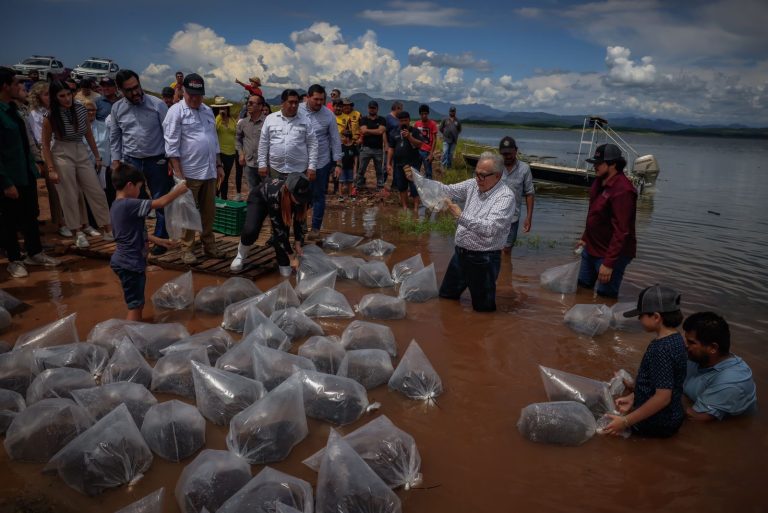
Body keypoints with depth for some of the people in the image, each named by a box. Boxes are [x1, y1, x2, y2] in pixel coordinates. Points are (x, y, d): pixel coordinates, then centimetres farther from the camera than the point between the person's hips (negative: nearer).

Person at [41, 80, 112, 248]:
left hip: (82, 153, 3)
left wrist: (97, 156, 11)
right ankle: (78, 232, 13)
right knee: (70, 196, 3)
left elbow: (89, 134, 9)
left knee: (97, 192, 1)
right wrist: (51, 169, -10)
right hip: (62, 155, -3)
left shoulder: (80, 108, -2)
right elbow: (46, 144, -4)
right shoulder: (51, 116, -9)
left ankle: (108, 229, 8)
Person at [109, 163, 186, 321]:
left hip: (124, 261, 10)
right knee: (135, 305, -2)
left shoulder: (117, 205, 8)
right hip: (130, 263, -10)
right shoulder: (129, 205, -22)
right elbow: (160, 203, -20)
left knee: (136, 302, 22)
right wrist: (178, 191, -5)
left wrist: (159, 241, 18)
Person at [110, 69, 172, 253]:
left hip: (157, 160, -2)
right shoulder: (117, 108, 3)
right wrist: (115, 159, 6)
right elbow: (114, 136, 11)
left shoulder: (157, 104, -8)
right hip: (131, 161, 3)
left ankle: (160, 239, 19)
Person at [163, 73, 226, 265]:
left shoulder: (208, 111, 15)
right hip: (189, 173, -6)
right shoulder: (176, 111, -6)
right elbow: (172, 145, -10)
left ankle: (209, 245, 24)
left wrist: (219, 165, 16)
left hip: (209, 172, 6)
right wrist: (178, 173, -15)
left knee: (209, 212, 12)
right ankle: (186, 249, 13)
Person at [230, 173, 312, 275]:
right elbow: (277, 228, -38)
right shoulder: (275, 195, -45)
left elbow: (300, 219, -15)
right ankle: (241, 255, 5)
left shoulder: (302, 195, -33)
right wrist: (291, 256, -35)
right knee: (250, 231, -25)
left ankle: (284, 264, -3)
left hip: (283, 204, 4)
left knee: (284, 229, -22)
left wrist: (298, 244, -21)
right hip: (259, 198, -3)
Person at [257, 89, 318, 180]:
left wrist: (312, 167, -6)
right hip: (275, 169, 1)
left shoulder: (305, 121, 2)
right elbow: (263, 143, 6)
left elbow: (312, 145, 1)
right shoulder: (270, 119, 4)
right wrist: (262, 164, 2)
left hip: (299, 170, -1)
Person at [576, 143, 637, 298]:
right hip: (591, 248, 10)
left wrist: (608, 263, -29)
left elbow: (621, 231, -28)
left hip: (611, 254, -9)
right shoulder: (600, 182, 4)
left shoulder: (622, 190, -26)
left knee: (605, 296, 1)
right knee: (582, 288, 19)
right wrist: (585, 238, 21)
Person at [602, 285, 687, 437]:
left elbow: (662, 397, -30)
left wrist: (625, 422, -25)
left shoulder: (661, 348, -29)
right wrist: (632, 397, 8)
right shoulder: (675, 339, 1)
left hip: (657, 423, -9)